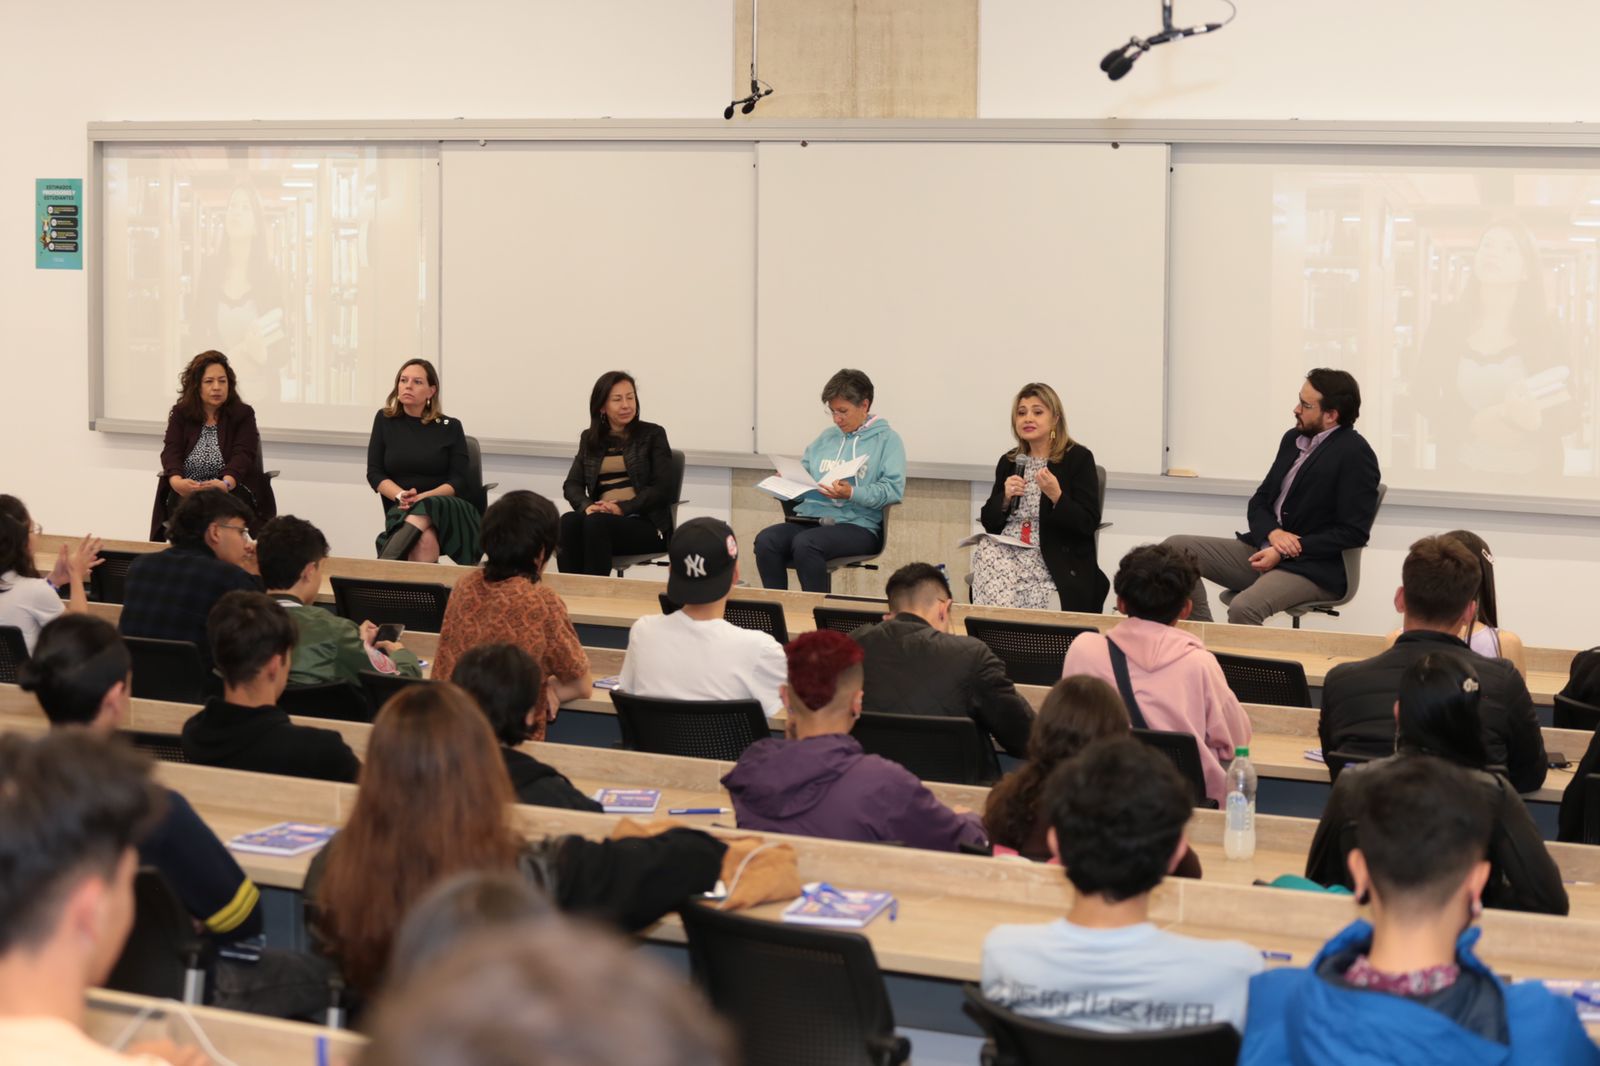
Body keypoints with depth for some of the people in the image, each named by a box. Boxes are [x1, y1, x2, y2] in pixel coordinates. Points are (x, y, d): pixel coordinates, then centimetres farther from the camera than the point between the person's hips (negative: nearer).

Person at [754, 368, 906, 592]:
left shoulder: (887, 440, 4)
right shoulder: (826, 437, 23)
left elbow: (893, 489, -8)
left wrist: (852, 494, -22)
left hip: (858, 524, -5)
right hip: (810, 517, 6)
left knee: (805, 543, -35)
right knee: (766, 540, -25)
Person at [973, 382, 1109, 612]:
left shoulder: (1078, 458, 0)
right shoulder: (1008, 462, 15)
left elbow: (1089, 524, -7)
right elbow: (988, 522, 15)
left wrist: (1056, 496, -22)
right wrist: (1006, 497, -4)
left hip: (1057, 558, -5)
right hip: (1007, 550, 5)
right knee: (986, 553, -27)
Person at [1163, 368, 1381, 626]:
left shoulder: (1355, 454, -11)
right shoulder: (1293, 439, 13)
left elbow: (1353, 532, -14)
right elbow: (1259, 501, 15)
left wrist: (1290, 551, -17)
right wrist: (1273, 533, -9)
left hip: (1313, 568, -8)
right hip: (1264, 548, 8)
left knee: (1243, 608, -35)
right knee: (1175, 548, -6)